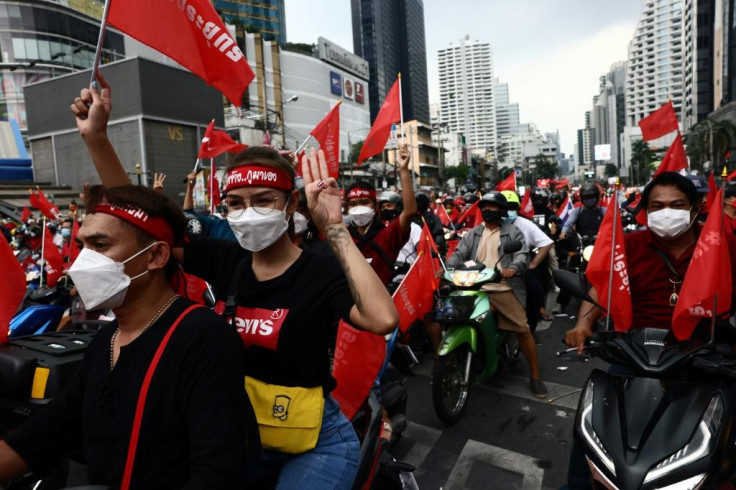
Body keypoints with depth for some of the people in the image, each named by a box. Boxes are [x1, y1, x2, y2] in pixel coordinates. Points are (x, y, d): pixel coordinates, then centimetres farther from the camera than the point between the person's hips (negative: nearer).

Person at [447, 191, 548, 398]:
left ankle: (535, 376, 9)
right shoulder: (473, 234, 19)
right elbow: (459, 254, 9)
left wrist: (513, 268, -29)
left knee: (523, 330, -6)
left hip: (504, 289, -3)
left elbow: (523, 255, -6)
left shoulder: (512, 232, 8)